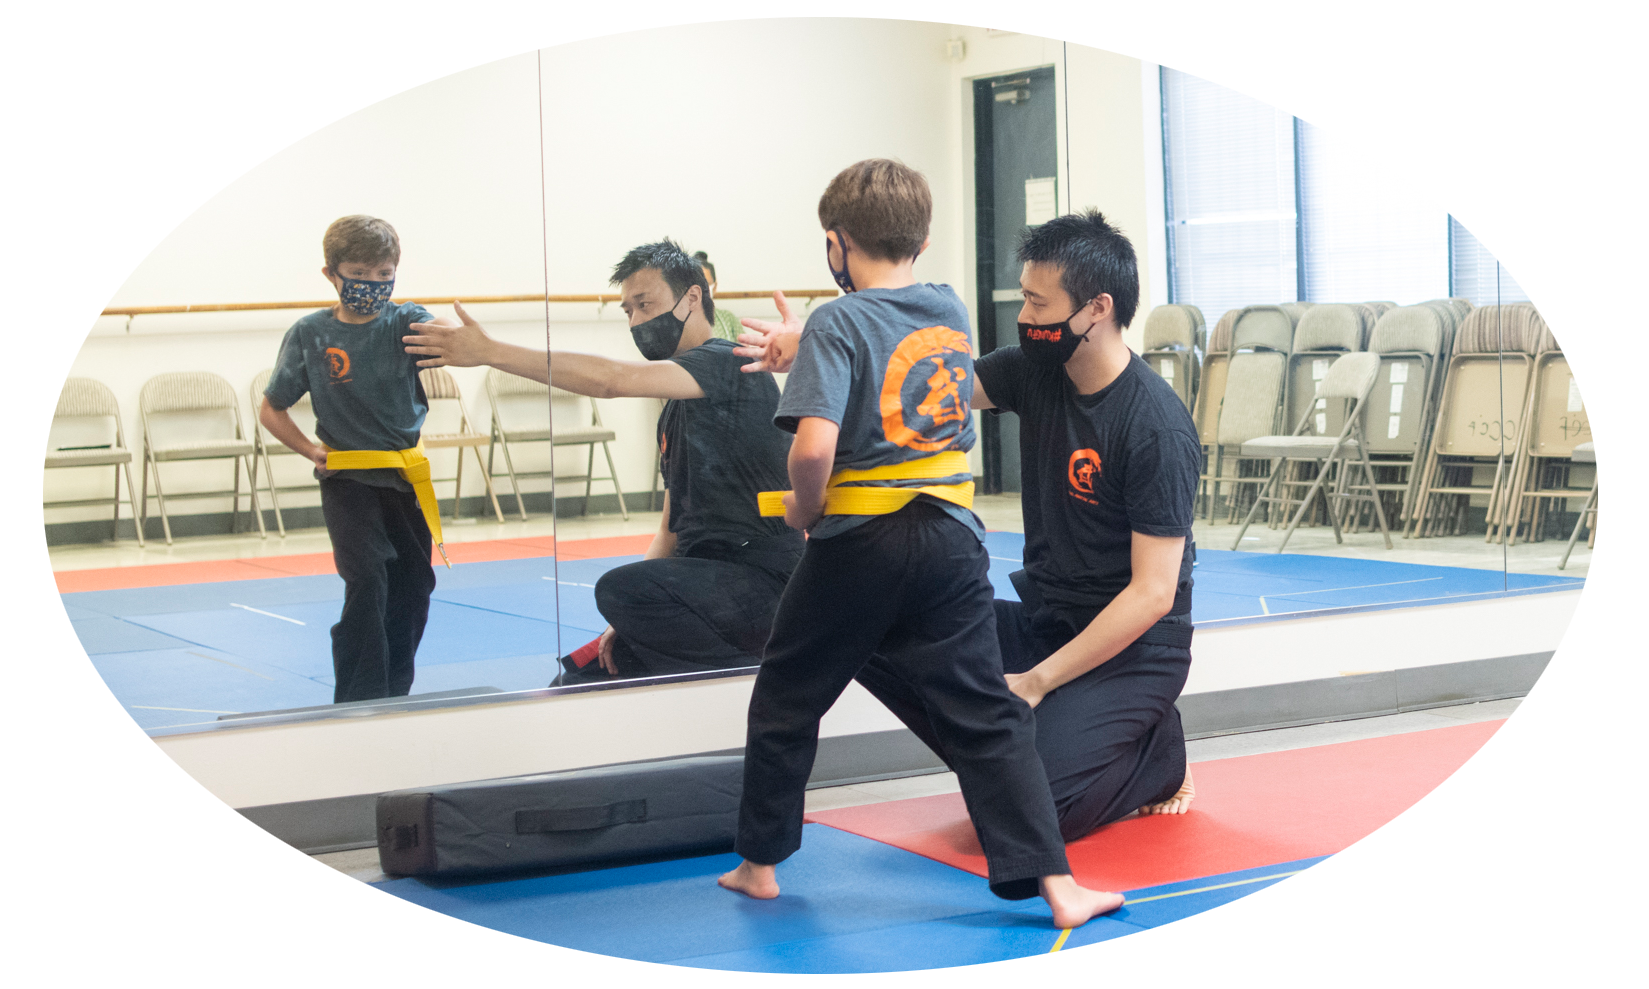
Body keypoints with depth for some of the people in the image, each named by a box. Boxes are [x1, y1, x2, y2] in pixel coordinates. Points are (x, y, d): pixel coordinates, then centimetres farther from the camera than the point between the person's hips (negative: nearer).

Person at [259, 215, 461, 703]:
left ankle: (394, 694, 31)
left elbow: (440, 331, -28)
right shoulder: (309, 334, -6)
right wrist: (312, 450, -10)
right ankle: (359, 703, -14)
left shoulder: (404, 322, -4)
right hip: (346, 476, -3)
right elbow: (271, 410, 3)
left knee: (413, 586, 12)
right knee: (367, 579, -19)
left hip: (407, 474, 3)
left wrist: (451, 331, -52)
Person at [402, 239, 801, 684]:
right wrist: (631, 624, 4)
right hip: (706, 577, 10)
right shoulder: (674, 412, 20)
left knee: (621, 589, -32)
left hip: (761, 579, -10)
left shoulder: (729, 364, -10)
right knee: (579, 680, 9)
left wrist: (489, 351, -23)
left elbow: (611, 379, -24)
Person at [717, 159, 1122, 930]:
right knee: (986, 715, 4)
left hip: (856, 547, -4)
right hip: (950, 540, 4)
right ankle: (1054, 882, -3)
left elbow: (814, 445, -24)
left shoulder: (837, 324, -12)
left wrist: (802, 508, -6)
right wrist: (798, 350, 30)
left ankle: (759, 864, 27)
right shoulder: (952, 311, 7)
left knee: (785, 704, 16)